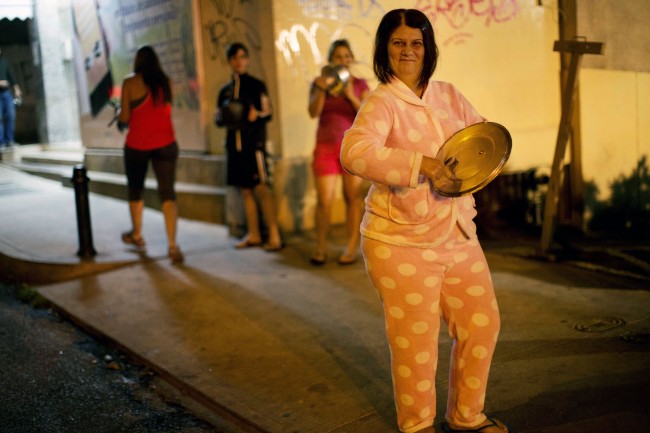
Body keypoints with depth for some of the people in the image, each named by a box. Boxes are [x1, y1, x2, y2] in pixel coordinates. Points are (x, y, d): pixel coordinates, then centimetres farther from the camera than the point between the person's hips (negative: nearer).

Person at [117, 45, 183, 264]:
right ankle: (172, 245, -16)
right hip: (165, 144, 2)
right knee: (167, 193, -3)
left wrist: (121, 122, 14)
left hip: (137, 145, -1)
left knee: (135, 190, 19)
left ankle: (136, 235, 36)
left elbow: (124, 118, -8)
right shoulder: (165, 82, 5)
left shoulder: (130, 83, -5)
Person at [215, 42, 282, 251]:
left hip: (254, 143, -5)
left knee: (261, 189, -9)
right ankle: (253, 235, 15)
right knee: (245, 190, 8)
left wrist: (255, 115, -23)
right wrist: (223, 119, -6)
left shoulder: (257, 85, 2)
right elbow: (218, 118, 17)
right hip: (234, 145, 5)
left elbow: (267, 113, -2)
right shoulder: (225, 91, 15)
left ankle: (274, 235, -7)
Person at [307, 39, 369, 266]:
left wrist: (351, 96, -16)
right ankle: (320, 247, 10)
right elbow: (313, 112, -7)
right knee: (324, 200, -3)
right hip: (326, 147, 1)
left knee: (353, 196, -2)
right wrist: (322, 88, -21)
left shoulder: (360, 84, 5)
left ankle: (352, 246, 5)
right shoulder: (319, 83, 7)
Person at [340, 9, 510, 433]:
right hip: (403, 243, -7)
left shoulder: (449, 95, 10)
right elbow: (355, 152, -29)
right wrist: (419, 164, -34)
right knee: (416, 340, 1)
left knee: (482, 323, 14)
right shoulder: (381, 103, -11)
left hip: (457, 236, 7)